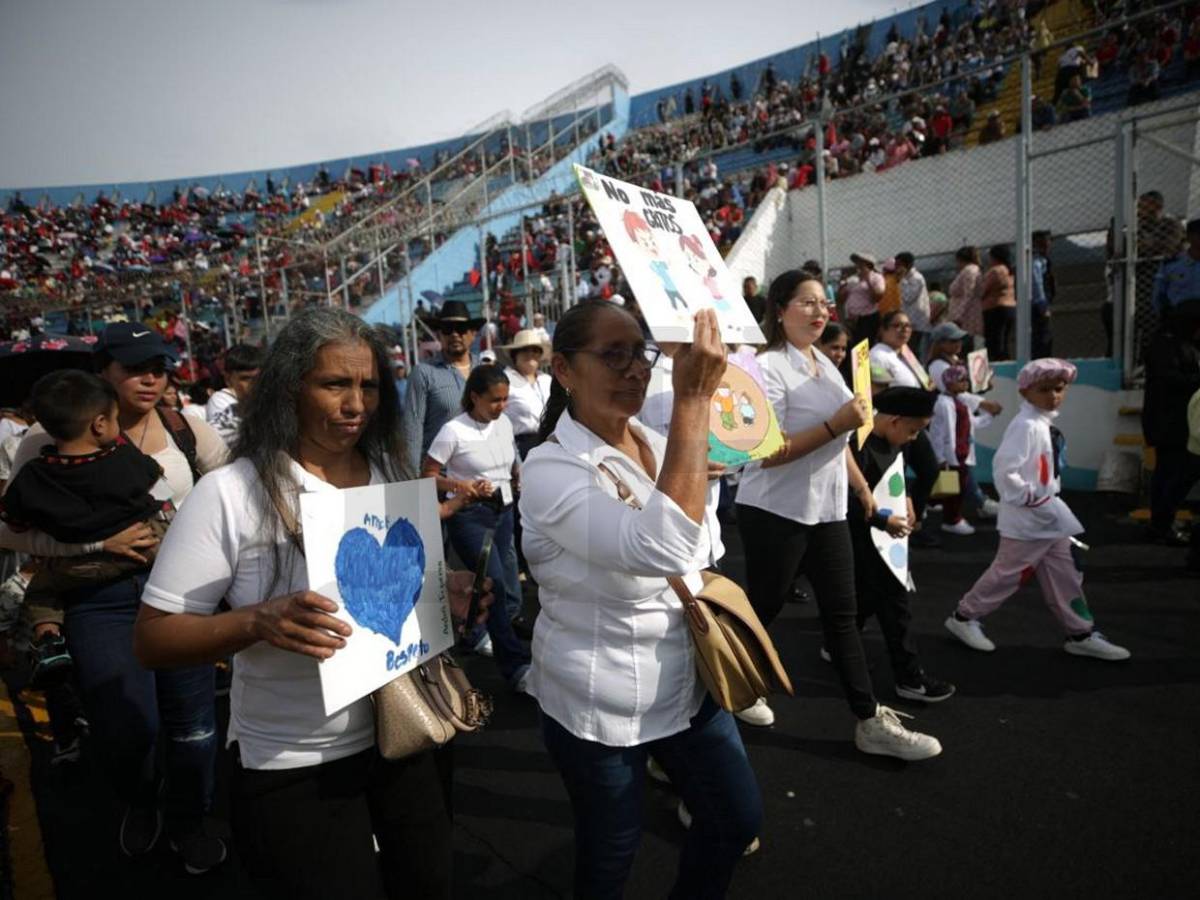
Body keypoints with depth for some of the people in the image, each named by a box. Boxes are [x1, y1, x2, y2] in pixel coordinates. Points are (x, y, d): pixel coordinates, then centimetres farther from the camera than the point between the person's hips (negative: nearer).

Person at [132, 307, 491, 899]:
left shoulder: (392, 475, 0)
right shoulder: (231, 492, -16)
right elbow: (152, 639, -14)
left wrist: (446, 592, -10)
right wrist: (259, 622, -32)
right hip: (295, 769, -4)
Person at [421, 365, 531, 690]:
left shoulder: (504, 423, 4)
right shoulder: (453, 430, -14)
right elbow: (427, 476, -10)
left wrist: (520, 480, 3)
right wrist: (462, 486, -24)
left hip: (503, 512, 7)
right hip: (469, 516, -6)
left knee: (510, 593, 11)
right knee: (496, 587, -13)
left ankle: (478, 633, 40)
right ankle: (516, 666, -2)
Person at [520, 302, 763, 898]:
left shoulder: (658, 445, -1)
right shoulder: (551, 468, -24)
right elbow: (662, 547, -41)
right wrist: (693, 400, -40)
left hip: (686, 682, 7)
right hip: (597, 706, -6)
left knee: (739, 819, 19)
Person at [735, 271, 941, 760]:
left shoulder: (825, 363, 11)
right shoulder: (769, 367, -15)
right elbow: (767, 453, -22)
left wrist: (863, 487, 19)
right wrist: (836, 425, -25)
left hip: (826, 510, 7)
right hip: (776, 513, -7)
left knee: (842, 615, 11)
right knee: (759, 613, 5)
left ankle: (871, 722, 19)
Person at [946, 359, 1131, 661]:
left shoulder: (1045, 423, 10)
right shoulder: (1025, 425, -21)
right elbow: (1003, 470, -31)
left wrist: (1048, 499, 13)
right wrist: (1028, 498, -23)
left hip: (1049, 515, 9)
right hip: (1026, 519, -9)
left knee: (1065, 573, 15)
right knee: (1007, 573, 3)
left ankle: (1081, 635, 26)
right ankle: (964, 617, 19)